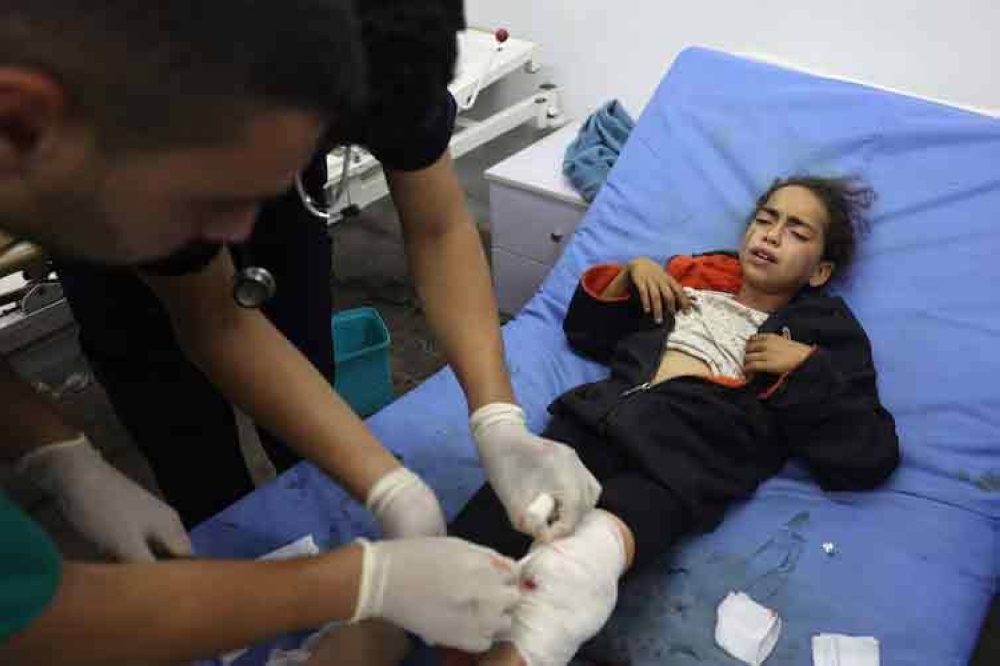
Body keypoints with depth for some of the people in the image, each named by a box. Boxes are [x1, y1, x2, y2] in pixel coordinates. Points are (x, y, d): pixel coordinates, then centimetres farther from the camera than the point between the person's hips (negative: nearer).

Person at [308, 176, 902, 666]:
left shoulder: (823, 330, 21)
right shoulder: (692, 277, 31)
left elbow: (871, 459, 9)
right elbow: (584, 331, 36)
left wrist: (806, 370, 1)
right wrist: (628, 275, 21)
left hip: (692, 449, -4)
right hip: (600, 414, 4)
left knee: (584, 552, -41)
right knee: (473, 547, -26)